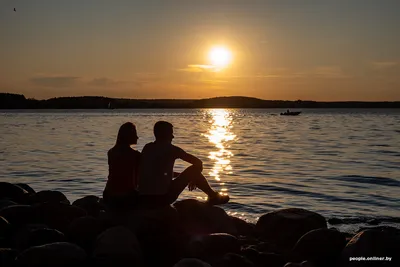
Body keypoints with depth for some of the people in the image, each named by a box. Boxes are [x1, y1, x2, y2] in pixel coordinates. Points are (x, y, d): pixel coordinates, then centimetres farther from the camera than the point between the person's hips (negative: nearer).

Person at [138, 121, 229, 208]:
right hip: (161, 198, -6)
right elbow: (198, 163, 2)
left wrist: (182, 175, 34)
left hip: (143, 200, 7)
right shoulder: (169, 148, -3)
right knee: (195, 169, 5)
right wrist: (195, 178, 22)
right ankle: (213, 196, 22)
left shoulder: (147, 148, 14)